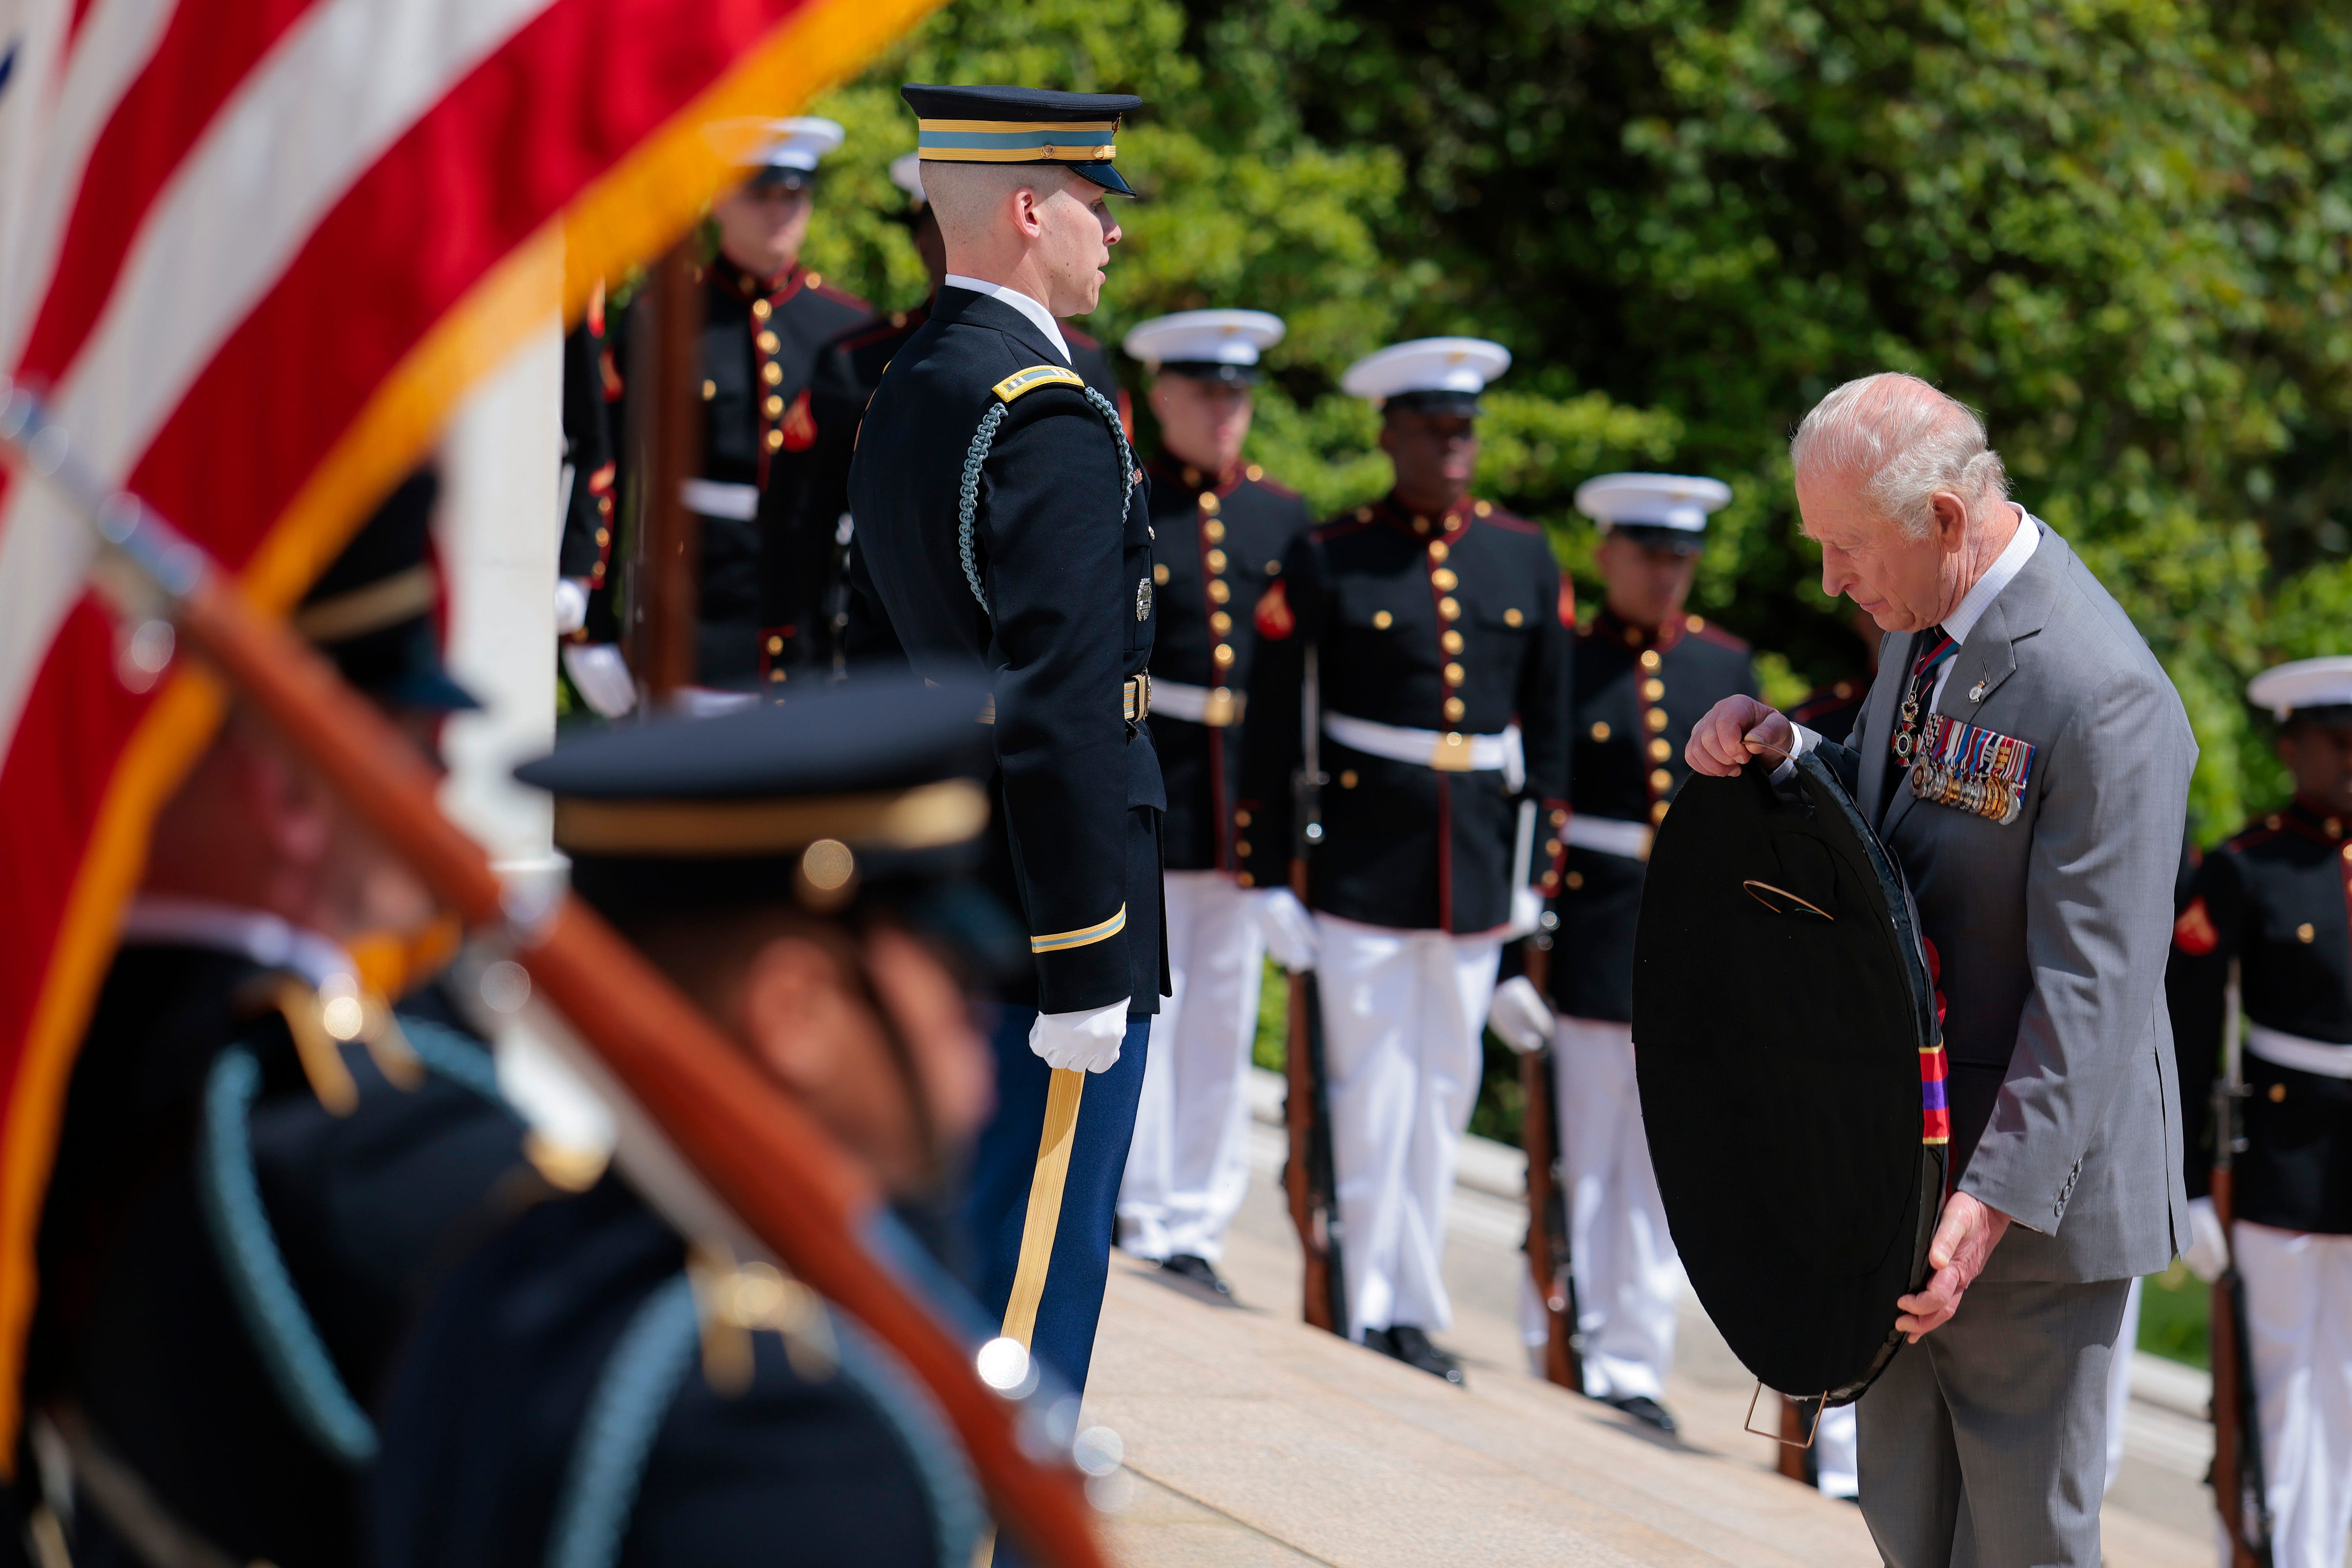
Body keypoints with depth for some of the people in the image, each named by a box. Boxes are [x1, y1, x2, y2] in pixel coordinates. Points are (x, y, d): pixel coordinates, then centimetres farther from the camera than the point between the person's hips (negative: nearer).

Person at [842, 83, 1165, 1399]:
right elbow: (1062, 717, -23)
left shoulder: (908, 394, 12)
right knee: (1033, 1283, -4)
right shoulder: (1051, 419, -18)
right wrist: (1085, 969, -21)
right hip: (1029, 928, -10)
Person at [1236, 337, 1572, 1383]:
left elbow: (1549, 728, 13)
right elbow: (1270, 734, -3)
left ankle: (1413, 1312, 17)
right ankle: (1365, 1311, 6)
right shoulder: (1327, 563, -5)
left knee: (1446, 1095, 9)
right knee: (1372, 1094, -2)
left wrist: (1538, 873, 8)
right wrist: (1271, 881, -5)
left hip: (1478, 875, 4)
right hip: (1363, 869, -4)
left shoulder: (1526, 562, 7)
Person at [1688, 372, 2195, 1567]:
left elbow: (2095, 989, -26)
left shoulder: (2102, 699, -25)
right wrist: (1782, 759, -2)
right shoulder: (1926, 623, 4)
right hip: (1910, 1157, 9)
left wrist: (1996, 1199, -30)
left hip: (2033, 1199, -9)